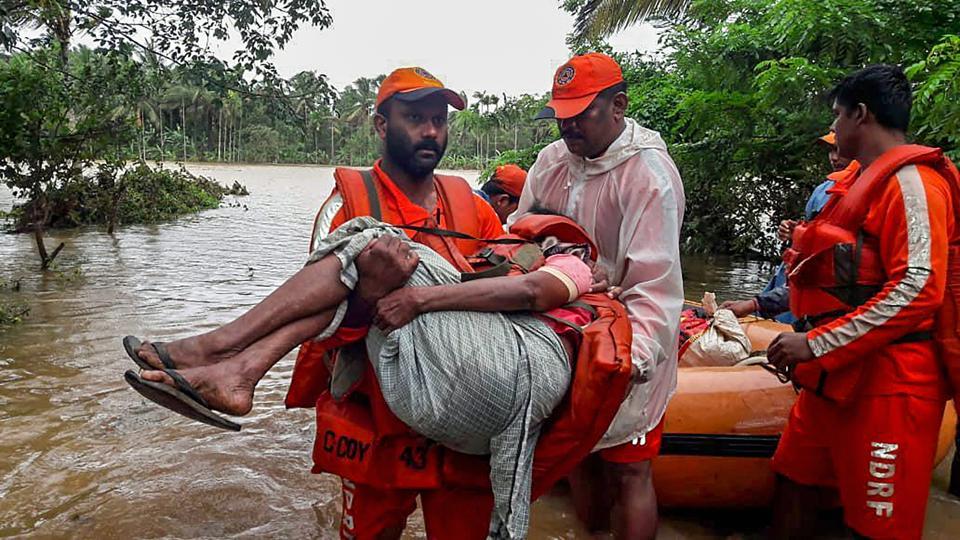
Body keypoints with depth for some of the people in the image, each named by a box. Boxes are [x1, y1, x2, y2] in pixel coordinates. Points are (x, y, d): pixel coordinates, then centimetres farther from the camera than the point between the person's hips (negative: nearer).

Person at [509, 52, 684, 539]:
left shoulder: (649, 174, -19)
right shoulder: (552, 160, 3)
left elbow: (654, 280, -26)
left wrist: (637, 353, -38)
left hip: (626, 355, -6)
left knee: (627, 470, 4)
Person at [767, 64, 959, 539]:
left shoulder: (910, 180, -11)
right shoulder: (863, 183, 18)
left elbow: (918, 290, -22)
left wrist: (817, 345, -21)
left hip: (884, 385, -9)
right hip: (834, 378, 9)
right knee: (793, 489, 14)